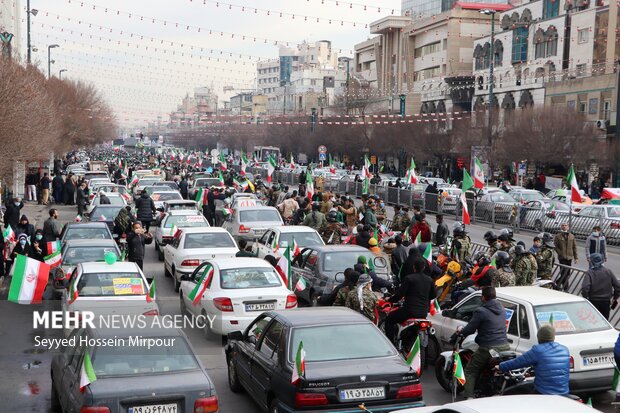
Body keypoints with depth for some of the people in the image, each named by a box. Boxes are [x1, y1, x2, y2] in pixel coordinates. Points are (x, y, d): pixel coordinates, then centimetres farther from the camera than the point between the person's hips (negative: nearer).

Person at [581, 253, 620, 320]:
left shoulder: (589, 273, -13)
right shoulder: (608, 271, -1)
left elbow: (585, 288, -25)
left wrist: (585, 297, -8)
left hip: (593, 302, -3)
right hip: (606, 302, 3)